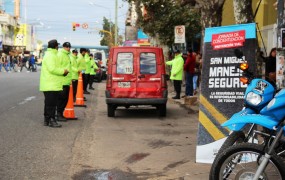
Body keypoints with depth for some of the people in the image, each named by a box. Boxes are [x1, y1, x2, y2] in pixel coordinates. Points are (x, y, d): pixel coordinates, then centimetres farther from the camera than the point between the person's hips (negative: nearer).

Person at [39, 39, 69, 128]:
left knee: (49, 103, 15)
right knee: (50, 103, -8)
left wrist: (62, 71, 9)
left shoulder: (52, 55, 20)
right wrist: (63, 71, -14)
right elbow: (52, 69, -24)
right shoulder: (50, 56, -15)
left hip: (53, 85, 11)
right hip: (50, 85, -11)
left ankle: (47, 120, 21)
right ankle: (51, 120, -6)